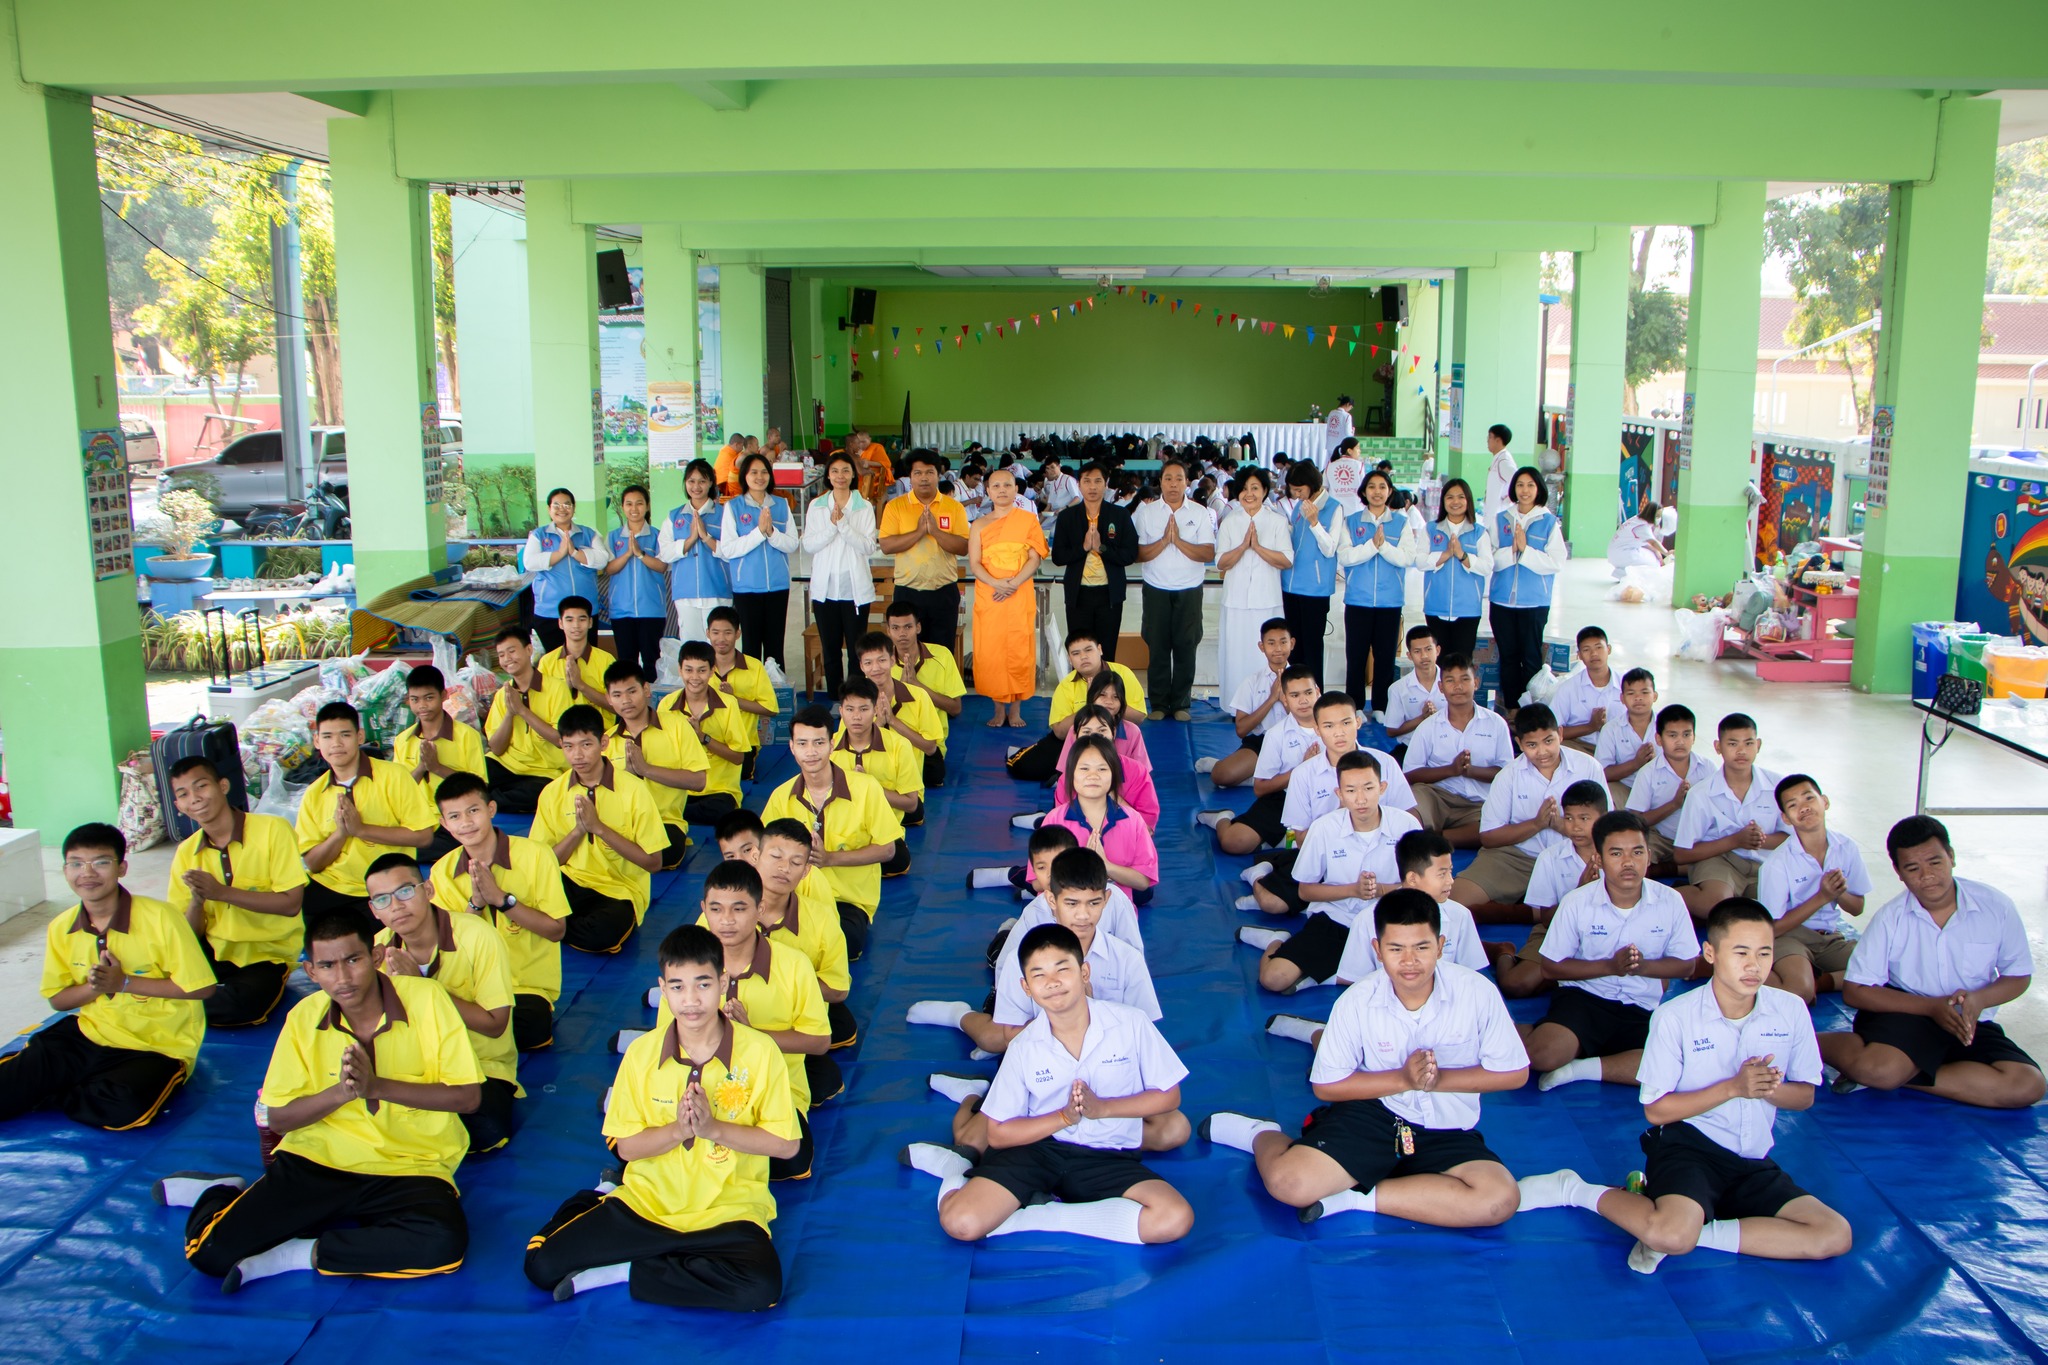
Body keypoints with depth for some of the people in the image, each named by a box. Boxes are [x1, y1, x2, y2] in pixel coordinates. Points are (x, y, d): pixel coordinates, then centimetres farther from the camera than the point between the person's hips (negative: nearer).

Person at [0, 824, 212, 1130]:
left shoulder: (159, 918, -17)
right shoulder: (61, 928, -1)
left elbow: (201, 987, -15)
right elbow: (58, 999, 9)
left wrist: (123, 983, -17)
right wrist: (95, 987, -14)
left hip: (157, 1047, -3)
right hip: (89, 1035, 3)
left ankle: (46, 1098, -4)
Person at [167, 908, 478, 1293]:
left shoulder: (425, 999, -9)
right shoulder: (305, 1017, 0)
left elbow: (467, 1096, -9)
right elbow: (277, 1118, 4)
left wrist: (377, 1086, -18)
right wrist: (342, 1091, -15)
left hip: (409, 1169, -2)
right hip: (316, 1160, 2)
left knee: (443, 1245, -33)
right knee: (210, 1250, -13)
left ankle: (303, 1254, -13)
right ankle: (220, 1193, 22)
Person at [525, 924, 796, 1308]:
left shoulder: (758, 1051, -10)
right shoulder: (642, 1053, -3)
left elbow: (786, 1145, -7)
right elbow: (626, 1147, 1)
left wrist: (714, 1128, -18)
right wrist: (677, 1129, -18)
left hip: (728, 1211, -1)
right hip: (646, 1203, 2)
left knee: (760, 1289, -31)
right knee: (542, 1266, -12)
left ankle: (628, 1272, -11)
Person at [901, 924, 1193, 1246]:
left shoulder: (1131, 1024, -11)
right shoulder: (1023, 1048, -7)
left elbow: (1169, 1096, -2)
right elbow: (998, 1133, -3)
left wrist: (1102, 1108, -15)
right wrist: (1065, 1117, -17)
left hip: (1109, 1158, 1)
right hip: (1037, 1146, -1)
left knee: (1175, 1219, -27)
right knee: (960, 1222, -22)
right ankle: (958, 1168, 14)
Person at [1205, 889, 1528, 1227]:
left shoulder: (1477, 992, -12)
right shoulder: (1357, 1002, -12)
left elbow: (1514, 1073, -2)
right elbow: (1326, 1085, -5)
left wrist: (1440, 1078, -13)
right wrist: (1402, 1079, -16)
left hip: (1448, 1131, 2)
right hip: (1372, 1113, -1)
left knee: (1499, 1200, -28)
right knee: (1286, 1181, -22)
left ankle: (1358, 1197, -15)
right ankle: (1263, 1135, 17)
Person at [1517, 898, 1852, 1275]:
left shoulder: (1791, 1011, -1)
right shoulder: (1675, 1016, -12)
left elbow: (1805, 1096, 10)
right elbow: (1656, 1110, -8)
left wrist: (1769, 1087, -14)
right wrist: (1733, 1087, -19)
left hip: (1753, 1160, 5)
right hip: (1687, 1144, -5)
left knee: (1835, 1236, -16)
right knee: (1672, 1235, -33)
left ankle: (1699, 1231, -11)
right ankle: (1575, 1189, -4)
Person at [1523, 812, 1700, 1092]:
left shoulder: (1670, 901, -4)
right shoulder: (1576, 902, -8)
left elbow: (1686, 964, 7)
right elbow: (1551, 967, -2)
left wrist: (1643, 966, -13)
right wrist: (1609, 966, -14)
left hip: (1643, 1009, 3)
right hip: (1584, 997, -3)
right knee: (1543, 1054, -31)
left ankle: (1584, 1068, -13)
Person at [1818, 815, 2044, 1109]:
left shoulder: (1996, 906, -5)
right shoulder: (1890, 918, -9)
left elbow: (2019, 976, 7)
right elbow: (1854, 991, -8)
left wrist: (1978, 999, -16)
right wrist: (1933, 1006, -19)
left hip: (1971, 1023, 4)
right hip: (1906, 1010, -4)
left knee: (2028, 1085, -23)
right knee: (1880, 1068, -35)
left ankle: (1905, 1074, -15)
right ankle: (1811, 1042, -5)